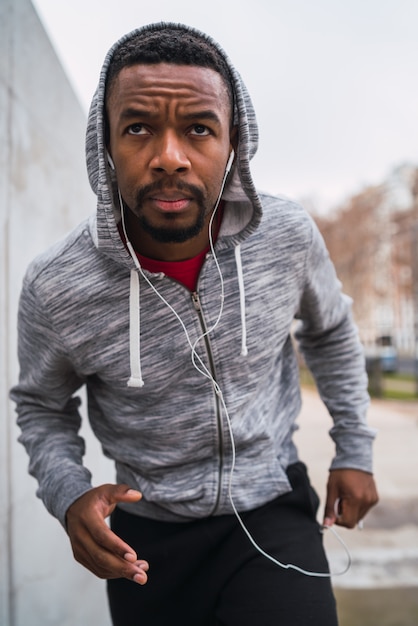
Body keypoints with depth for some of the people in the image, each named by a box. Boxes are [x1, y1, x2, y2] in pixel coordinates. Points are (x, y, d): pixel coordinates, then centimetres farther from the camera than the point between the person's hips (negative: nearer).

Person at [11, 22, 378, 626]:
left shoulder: (289, 235, -16)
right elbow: (41, 405, 0)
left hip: (272, 509, 1)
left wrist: (354, 450, 7)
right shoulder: (56, 288, -21)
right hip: (148, 534, 1)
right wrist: (69, 494, -19)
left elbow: (331, 332, 5)